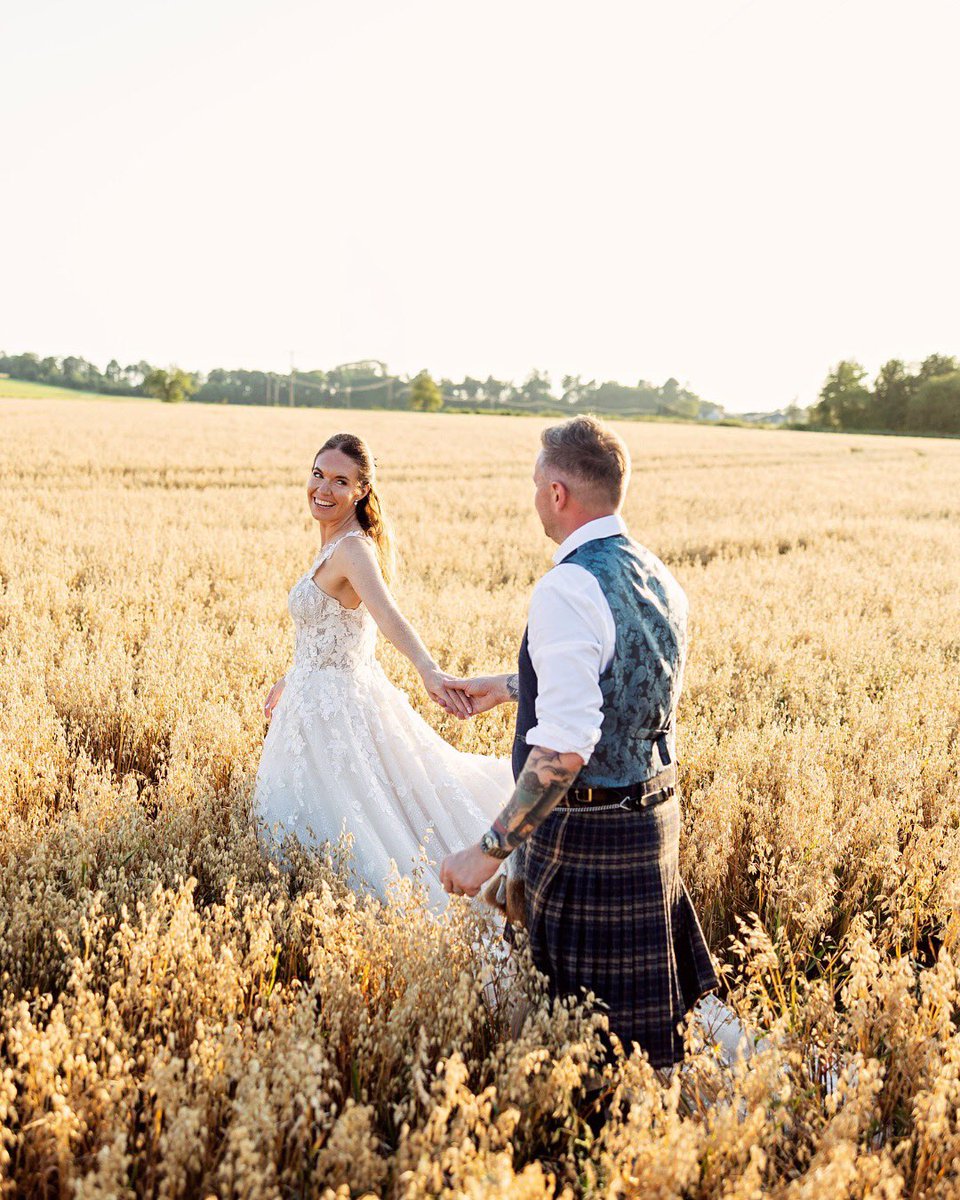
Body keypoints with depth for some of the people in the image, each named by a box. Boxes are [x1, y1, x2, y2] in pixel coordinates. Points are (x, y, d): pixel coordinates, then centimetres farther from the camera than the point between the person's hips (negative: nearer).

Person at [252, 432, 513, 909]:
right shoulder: (335, 545, 9)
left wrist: (428, 671, -55)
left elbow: (388, 615, -39)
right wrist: (289, 679, 30)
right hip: (317, 700, 9)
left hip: (336, 707, -9)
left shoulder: (353, 548, -20)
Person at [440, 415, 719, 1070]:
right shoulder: (658, 575, 6)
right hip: (656, 812, 8)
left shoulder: (568, 588, -22)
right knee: (651, 1007, 25)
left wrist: (490, 849, -23)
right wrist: (512, 684, 31)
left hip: (587, 834, -8)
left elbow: (564, 749, -29)